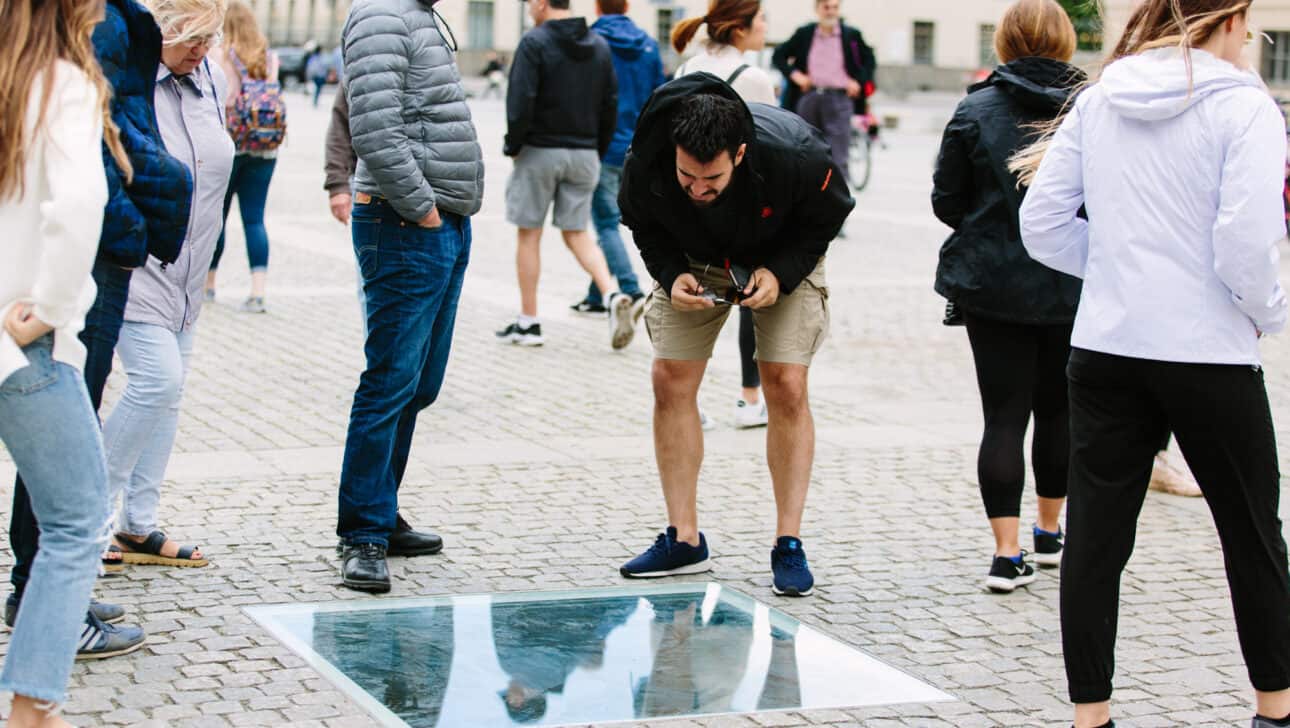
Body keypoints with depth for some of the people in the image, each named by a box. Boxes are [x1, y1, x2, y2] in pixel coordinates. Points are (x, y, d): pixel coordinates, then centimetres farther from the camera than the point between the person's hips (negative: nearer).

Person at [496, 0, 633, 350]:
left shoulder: (534, 43, -11)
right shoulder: (599, 45, 8)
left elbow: (520, 102, -18)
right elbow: (610, 105, 7)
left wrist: (513, 146, -5)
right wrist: (598, 152, 13)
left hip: (540, 151, -5)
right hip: (584, 154, 5)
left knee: (529, 234, 6)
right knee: (577, 233, 12)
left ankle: (528, 322, 10)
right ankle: (613, 295, -10)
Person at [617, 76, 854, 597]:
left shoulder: (795, 156, -37)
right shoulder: (645, 162, -31)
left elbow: (829, 215, -15)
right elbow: (644, 225, -7)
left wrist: (780, 272, -27)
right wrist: (671, 275, -24)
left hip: (782, 261, -2)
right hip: (695, 261, 2)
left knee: (786, 387, -12)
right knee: (671, 381, -5)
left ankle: (788, 545, -3)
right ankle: (684, 540, 5)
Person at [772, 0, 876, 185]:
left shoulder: (851, 35, 4)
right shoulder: (804, 34, 6)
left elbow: (870, 61, 15)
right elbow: (778, 56, 13)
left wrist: (859, 82, 1)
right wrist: (794, 74, 0)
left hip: (839, 99, -2)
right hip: (809, 98, 2)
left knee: (837, 156, -10)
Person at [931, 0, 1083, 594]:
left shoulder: (976, 110, -6)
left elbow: (946, 202, -2)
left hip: (993, 287, -1)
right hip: (1074, 288, 1)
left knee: (1004, 416, 3)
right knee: (1058, 411, 18)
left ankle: (1007, 553, -3)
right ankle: (1049, 532, 32)